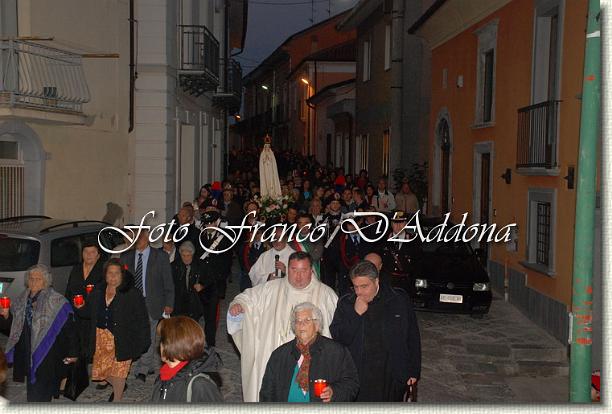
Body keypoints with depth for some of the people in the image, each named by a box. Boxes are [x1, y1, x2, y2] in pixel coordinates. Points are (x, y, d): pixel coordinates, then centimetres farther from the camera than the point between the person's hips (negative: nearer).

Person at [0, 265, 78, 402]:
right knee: (32, 391, 13)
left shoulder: (57, 302, -11)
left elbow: (69, 327, -13)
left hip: (47, 356, -6)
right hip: (26, 353, 6)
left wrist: (72, 353, -15)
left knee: (38, 395, -5)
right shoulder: (21, 301, 8)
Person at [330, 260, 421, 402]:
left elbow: (413, 337, 6)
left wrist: (413, 371, 6)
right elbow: (338, 338, -5)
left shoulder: (400, 300, -1)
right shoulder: (346, 303, 1)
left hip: (393, 377, 0)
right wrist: (356, 314, -16)